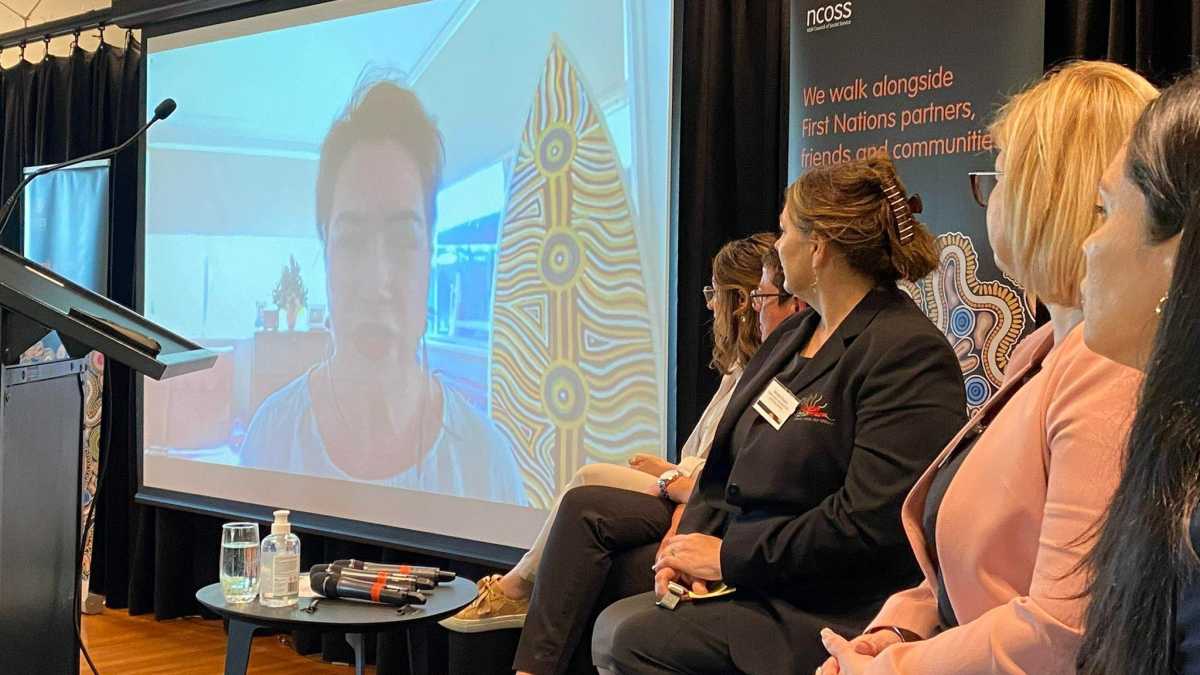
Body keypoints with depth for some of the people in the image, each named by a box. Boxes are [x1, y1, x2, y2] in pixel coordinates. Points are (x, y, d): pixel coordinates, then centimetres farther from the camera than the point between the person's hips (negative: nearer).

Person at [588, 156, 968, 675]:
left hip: (835, 612, -9)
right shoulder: (793, 335, 15)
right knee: (612, 626, -10)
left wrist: (730, 555, -16)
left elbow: (867, 520, -23)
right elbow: (726, 463, 17)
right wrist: (694, 540, -3)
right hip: (751, 581, 9)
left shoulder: (910, 355, -16)